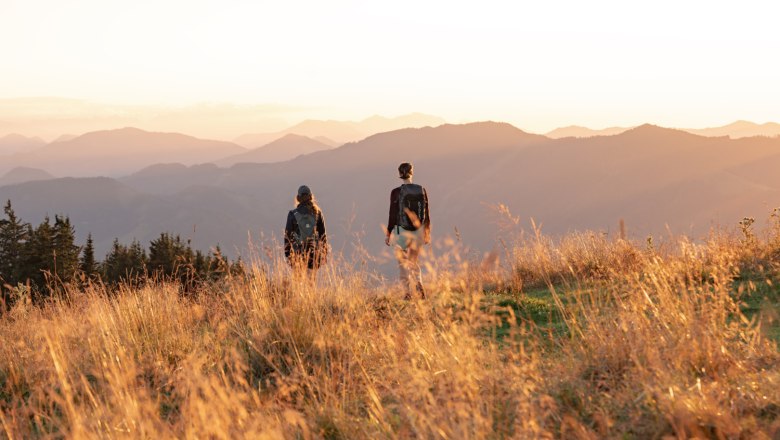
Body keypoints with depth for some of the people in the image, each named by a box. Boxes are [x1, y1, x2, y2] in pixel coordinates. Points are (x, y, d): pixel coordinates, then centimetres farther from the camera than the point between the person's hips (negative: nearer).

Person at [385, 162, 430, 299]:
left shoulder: (396, 192, -11)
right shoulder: (422, 191, -2)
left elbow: (393, 215, -9)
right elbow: (426, 215, 3)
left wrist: (388, 234, 1)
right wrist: (427, 233, 13)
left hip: (401, 232, -3)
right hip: (418, 232, 3)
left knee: (403, 263, 11)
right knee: (413, 262, 18)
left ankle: (409, 292, 5)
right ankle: (419, 284, -5)